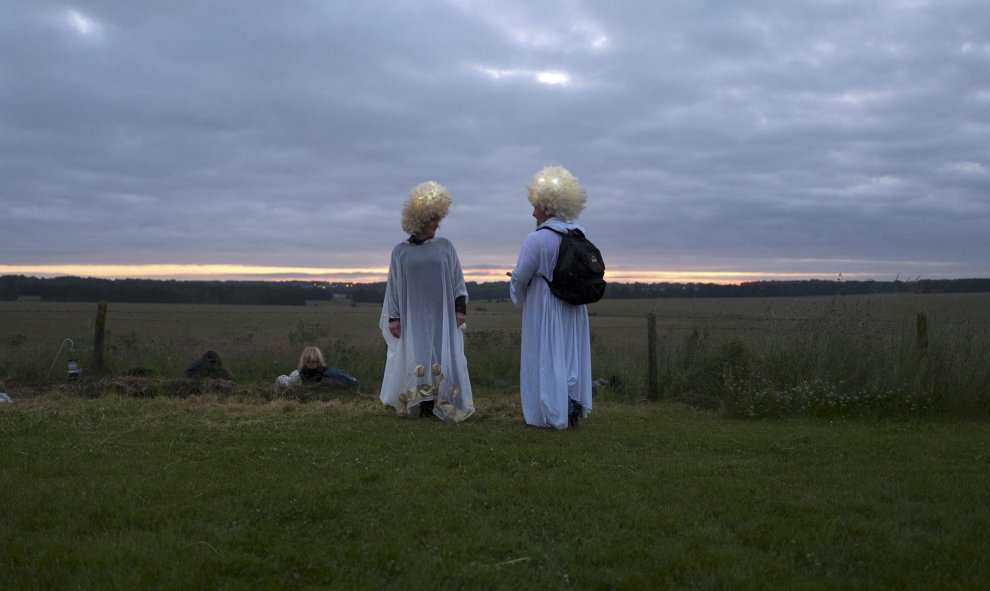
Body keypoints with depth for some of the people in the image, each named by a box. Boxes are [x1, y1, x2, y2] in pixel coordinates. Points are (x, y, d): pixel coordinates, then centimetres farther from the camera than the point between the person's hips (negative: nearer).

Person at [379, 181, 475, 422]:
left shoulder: (445, 247, 5)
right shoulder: (401, 251, 4)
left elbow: (457, 280, 6)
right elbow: (394, 286, 5)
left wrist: (460, 308, -2)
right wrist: (393, 317, -1)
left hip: (442, 316, 1)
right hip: (413, 316, 0)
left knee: (444, 358, -2)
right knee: (416, 360, -1)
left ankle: (441, 403, 3)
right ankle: (420, 403, 6)